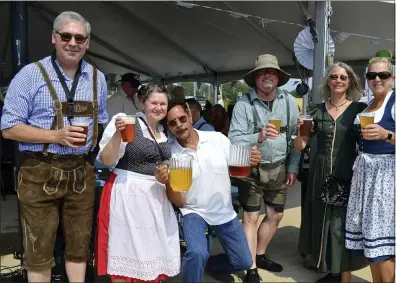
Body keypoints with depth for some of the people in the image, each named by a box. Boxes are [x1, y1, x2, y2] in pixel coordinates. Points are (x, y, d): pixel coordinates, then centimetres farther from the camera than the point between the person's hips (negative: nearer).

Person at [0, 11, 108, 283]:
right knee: (39, 250, 7)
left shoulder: (97, 78, 8)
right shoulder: (31, 74, -6)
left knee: (80, 245, 13)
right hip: (40, 173, -3)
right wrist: (56, 136, -19)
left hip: (82, 171, 4)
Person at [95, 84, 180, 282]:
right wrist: (117, 133, -27)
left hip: (156, 196, 7)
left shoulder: (163, 131, 11)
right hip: (128, 195, -7)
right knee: (125, 253, 3)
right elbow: (107, 161, -15)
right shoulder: (126, 121, -11)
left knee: (151, 251, 15)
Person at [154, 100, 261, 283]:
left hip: (225, 211, 3)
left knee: (244, 262, 10)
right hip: (194, 212, -3)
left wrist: (250, 162, -23)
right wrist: (168, 183, -34)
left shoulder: (217, 138, -9)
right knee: (197, 254, -31)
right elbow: (179, 202, -13)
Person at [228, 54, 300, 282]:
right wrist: (259, 137, -33)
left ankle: (260, 255, 39)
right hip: (251, 168, -4)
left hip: (279, 168, 4)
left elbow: (296, 136, 2)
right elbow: (234, 139, -16)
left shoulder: (289, 102, -1)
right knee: (251, 218, 4)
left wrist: (293, 167, 0)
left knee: (276, 215, 16)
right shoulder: (244, 104, -12)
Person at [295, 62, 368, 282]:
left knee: (344, 225, 1)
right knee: (323, 223, 11)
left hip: (348, 176, -3)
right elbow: (299, 146, 4)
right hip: (321, 176, 3)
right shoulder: (318, 111, 5)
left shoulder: (360, 109, -1)